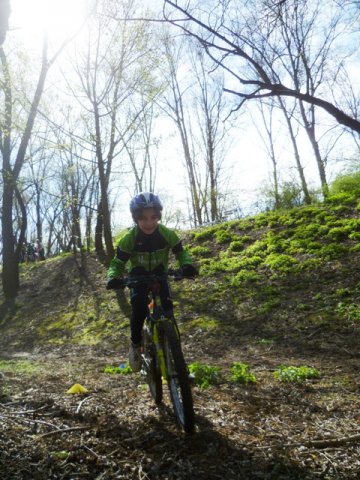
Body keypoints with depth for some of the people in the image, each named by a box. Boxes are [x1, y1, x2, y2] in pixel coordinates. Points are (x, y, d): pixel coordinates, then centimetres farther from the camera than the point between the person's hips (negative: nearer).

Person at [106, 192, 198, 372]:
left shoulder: (167, 234, -23)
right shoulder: (129, 239, -25)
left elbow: (181, 252, -12)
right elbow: (118, 262, -18)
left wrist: (187, 265, -36)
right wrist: (113, 278, -41)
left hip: (160, 275, 1)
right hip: (138, 277, -1)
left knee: (167, 307, -20)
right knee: (138, 309, -22)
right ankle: (135, 344, 2)